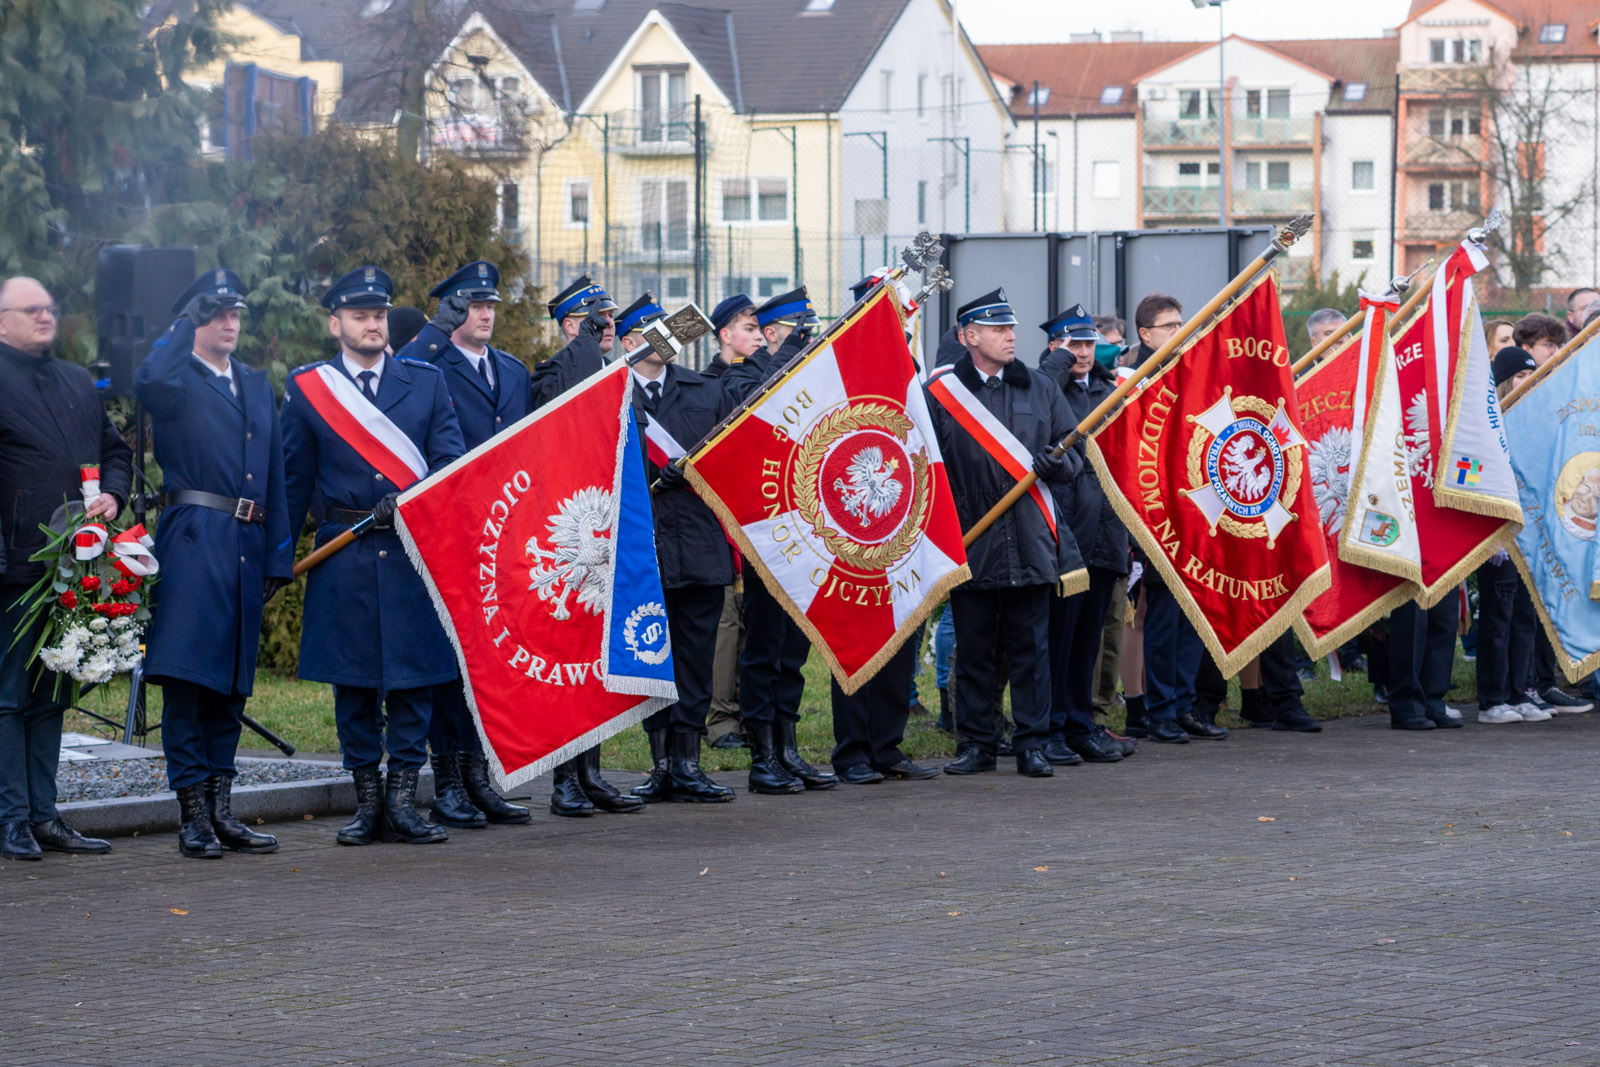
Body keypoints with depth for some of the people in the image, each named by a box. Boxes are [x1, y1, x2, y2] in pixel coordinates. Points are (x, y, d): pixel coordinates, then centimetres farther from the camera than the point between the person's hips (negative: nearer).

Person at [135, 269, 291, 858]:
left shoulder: (258, 385, 20)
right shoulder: (177, 382, 0)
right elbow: (149, 381, -27)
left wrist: (279, 554, 11)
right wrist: (187, 323, -15)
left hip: (247, 545, 6)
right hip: (193, 539, -6)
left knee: (232, 681, 10)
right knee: (187, 675, -8)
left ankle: (221, 809, 15)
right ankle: (193, 814, -6)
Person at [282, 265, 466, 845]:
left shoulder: (427, 381, 8)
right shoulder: (306, 389, 6)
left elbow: (450, 460, 1)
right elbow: (293, 481, 10)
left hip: (415, 553, 0)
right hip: (344, 555, 0)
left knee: (414, 677, 0)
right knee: (352, 680, 4)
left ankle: (403, 800, 6)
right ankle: (366, 800, 13)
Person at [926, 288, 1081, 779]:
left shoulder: (1041, 389, 10)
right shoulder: (940, 392, 1)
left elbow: (1074, 455, 12)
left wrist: (1057, 463, -12)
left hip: (1030, 544, 2)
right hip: (970, 544, -2)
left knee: (1031, 648, 3)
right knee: (973, 649, 5)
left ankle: (1031, 744, 8)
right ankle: (976, 743, 14)